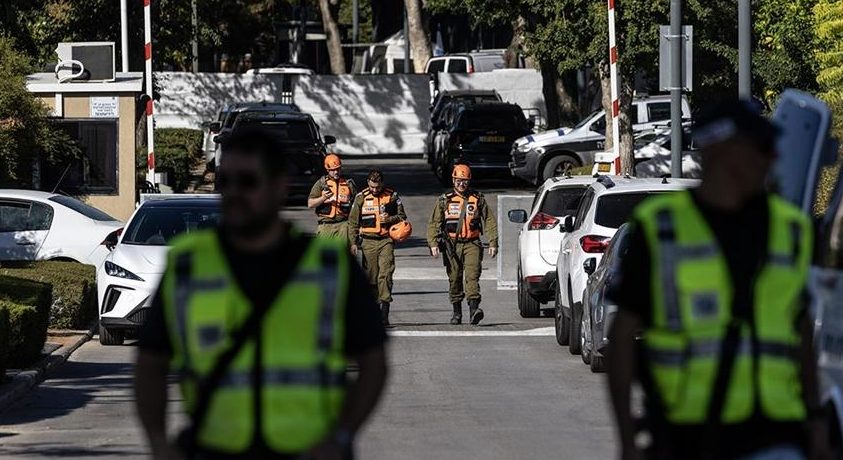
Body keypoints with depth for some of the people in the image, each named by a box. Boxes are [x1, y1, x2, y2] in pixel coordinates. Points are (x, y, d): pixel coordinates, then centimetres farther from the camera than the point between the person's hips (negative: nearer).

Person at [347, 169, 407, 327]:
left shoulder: (392, 196, 5)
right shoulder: (361, 198, 6)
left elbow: (402, 217, 12)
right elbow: (353, 222, 9)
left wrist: (390, 219, -10)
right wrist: (353, 243, 1)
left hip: (386, 241, -1)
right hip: (368, 242, 1)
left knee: (385, 274, -13)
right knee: (371, 276, 2)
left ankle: (384, 313, -17)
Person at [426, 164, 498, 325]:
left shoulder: (478, 199, 7)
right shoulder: (445, 200, 8)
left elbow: (489, 221, 7)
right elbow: (434, 224, 5)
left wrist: (493, 243, -2)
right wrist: (433, 243, -8)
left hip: (472, 244, -2)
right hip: (452, 245, 2)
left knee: (472, 275, -17)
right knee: (454, 279, 5)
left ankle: (474, 309, -29)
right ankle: (457, 313, 16)